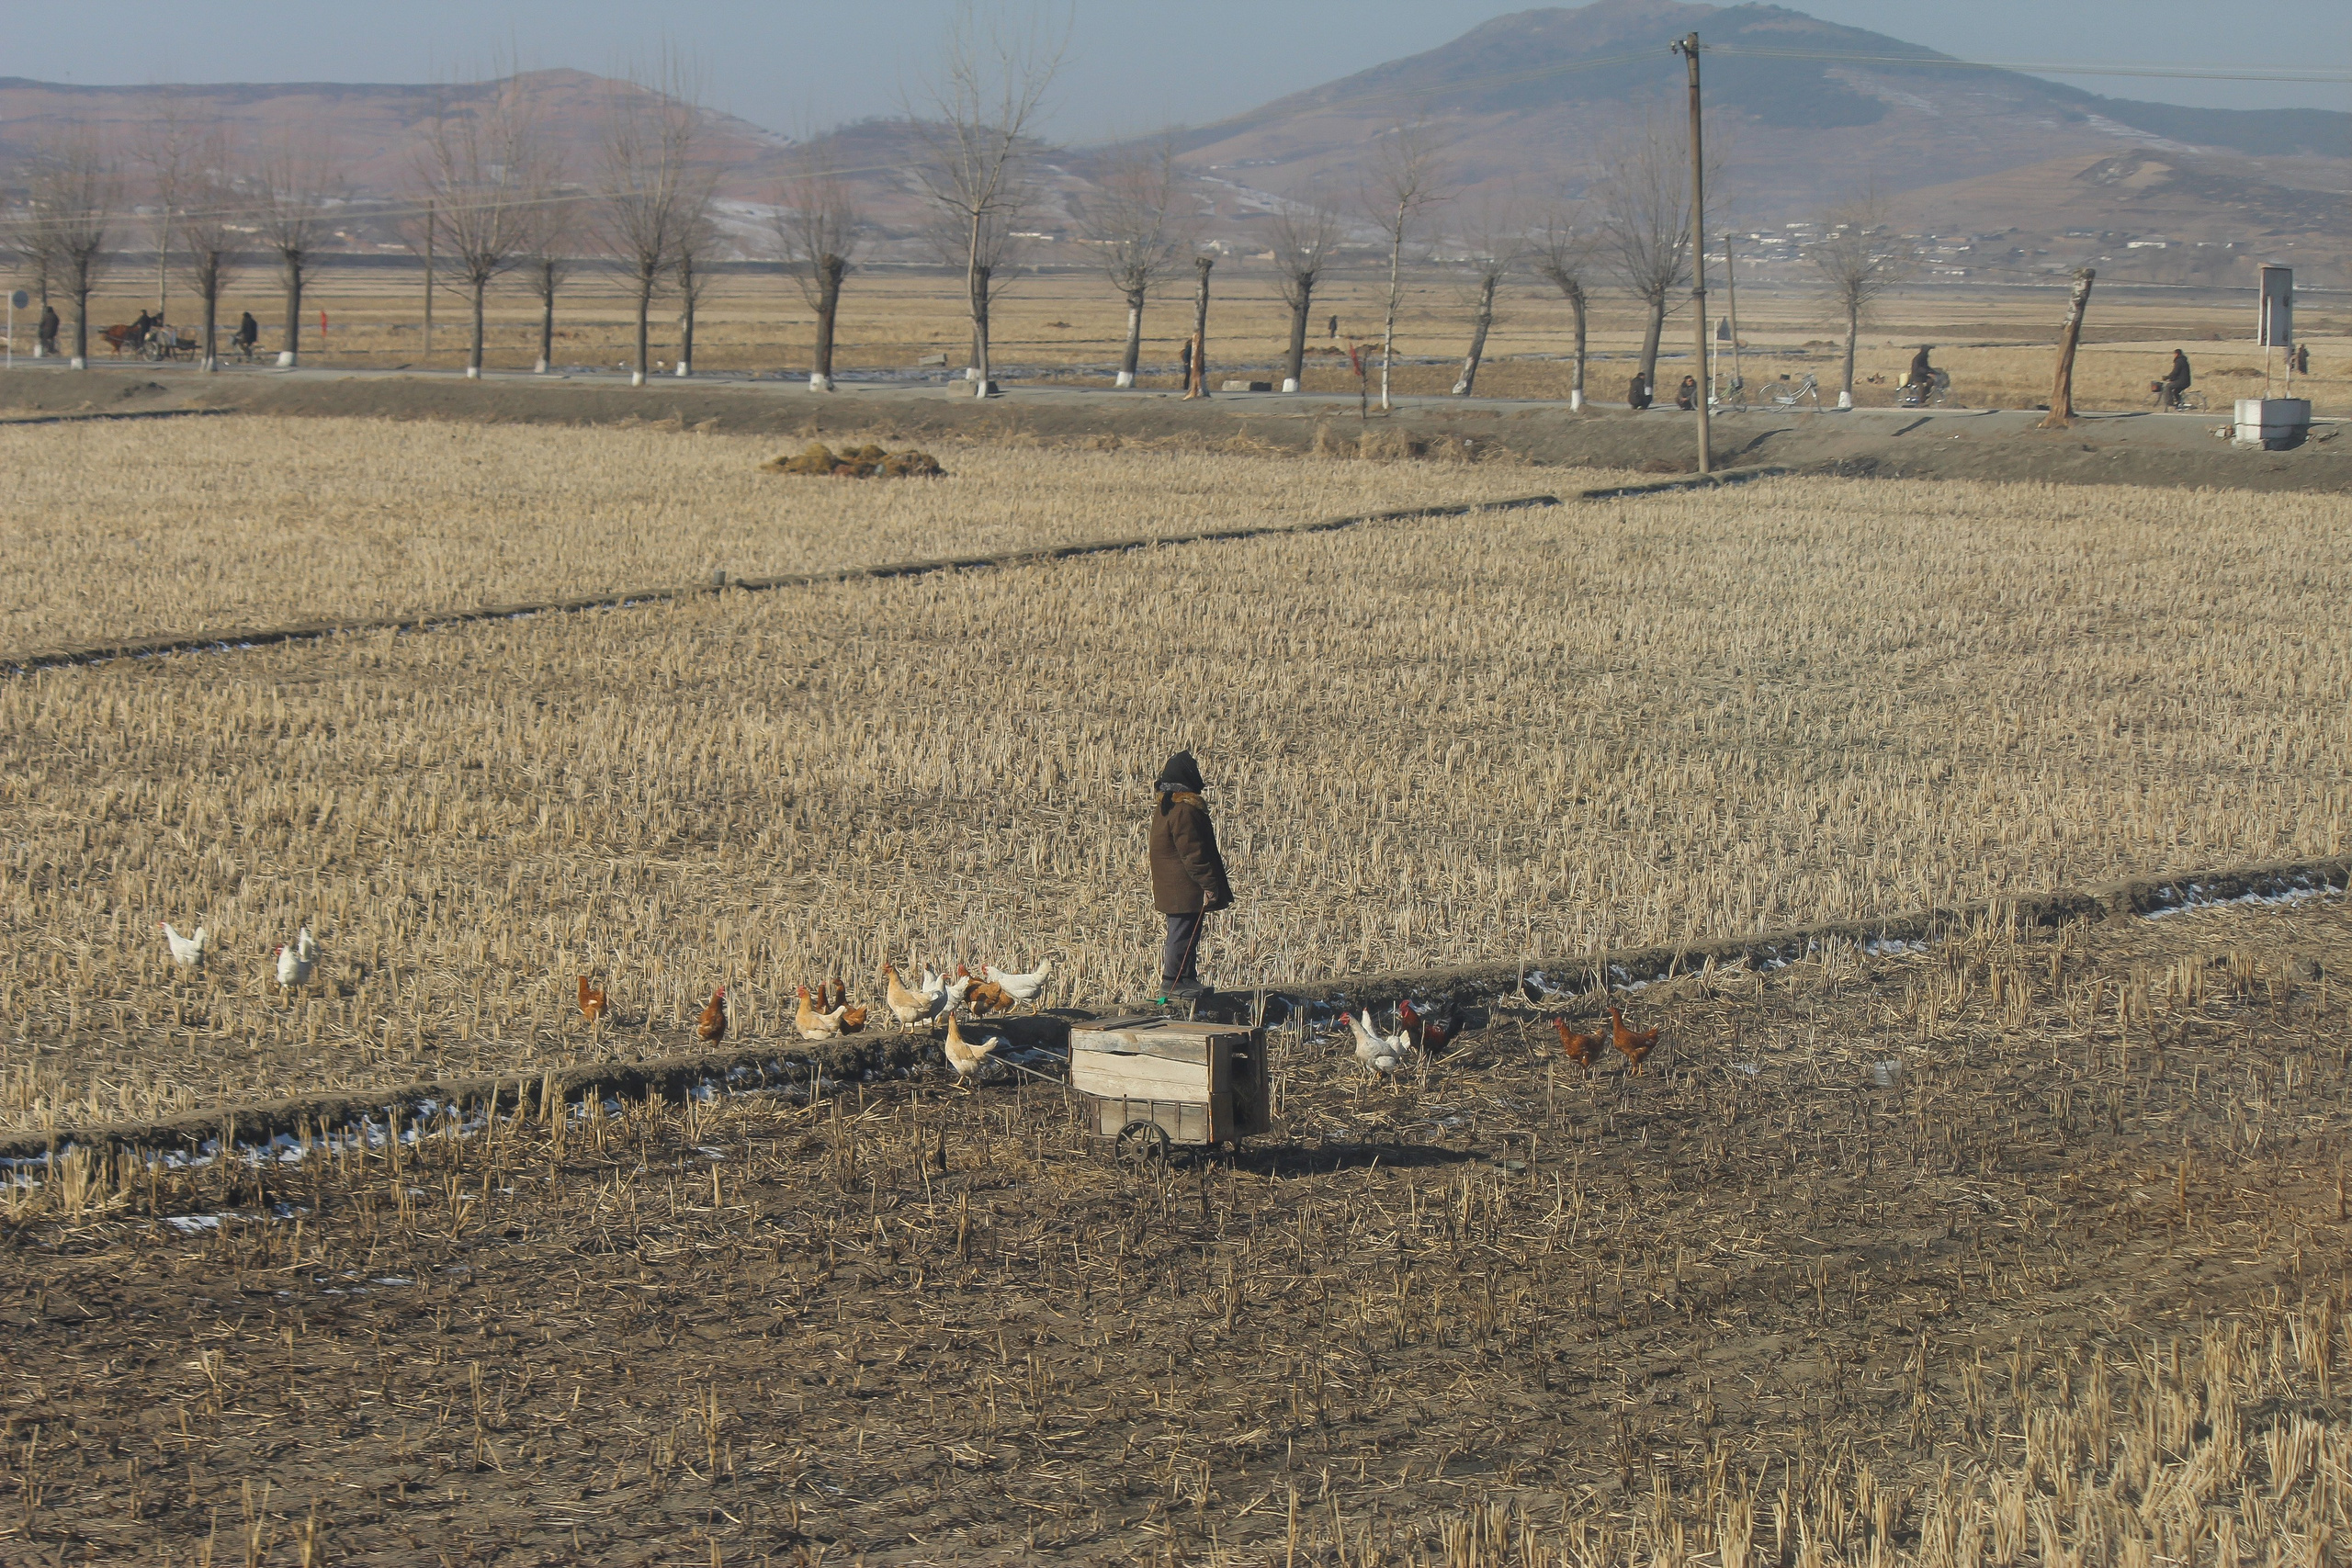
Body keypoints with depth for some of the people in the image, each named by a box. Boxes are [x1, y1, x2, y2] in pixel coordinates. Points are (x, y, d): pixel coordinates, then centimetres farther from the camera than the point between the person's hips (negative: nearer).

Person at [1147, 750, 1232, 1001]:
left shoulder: (1165, 805, 13)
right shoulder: (1184, 809, -20)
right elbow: (1192, 852, -22)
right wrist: (1209, 884, -18)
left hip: (1170, 885, 10)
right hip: (1184, 886, -10)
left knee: (1184, 933, 15)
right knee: (1183, 932, -3)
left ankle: (1188, 980, 20)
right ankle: (1172, 981, 1)